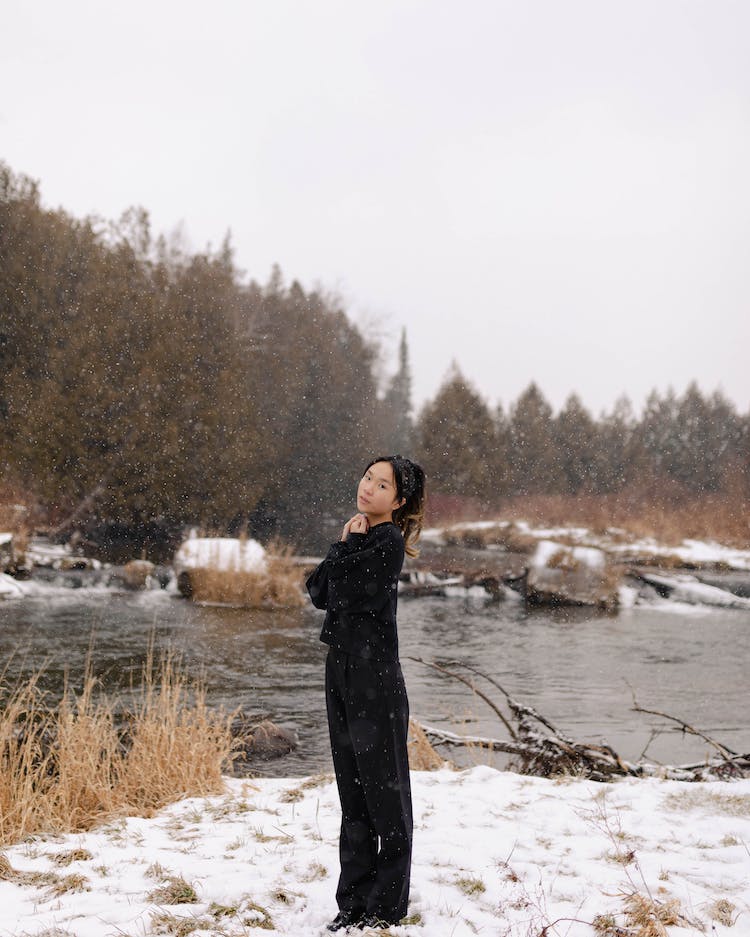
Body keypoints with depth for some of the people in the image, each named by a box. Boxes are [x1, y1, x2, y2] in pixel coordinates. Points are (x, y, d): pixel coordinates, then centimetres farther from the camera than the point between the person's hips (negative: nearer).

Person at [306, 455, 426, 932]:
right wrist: (345, 545, -2)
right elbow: (319, 592, 7)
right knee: (353, 785, 12)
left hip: (375, 675, -9)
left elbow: (343, 594, -17)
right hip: (342, 668, 9)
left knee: (383, 785, -1)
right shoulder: (360, 536, 14)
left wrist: (348, 545, -4)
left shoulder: (388, 541, -11)